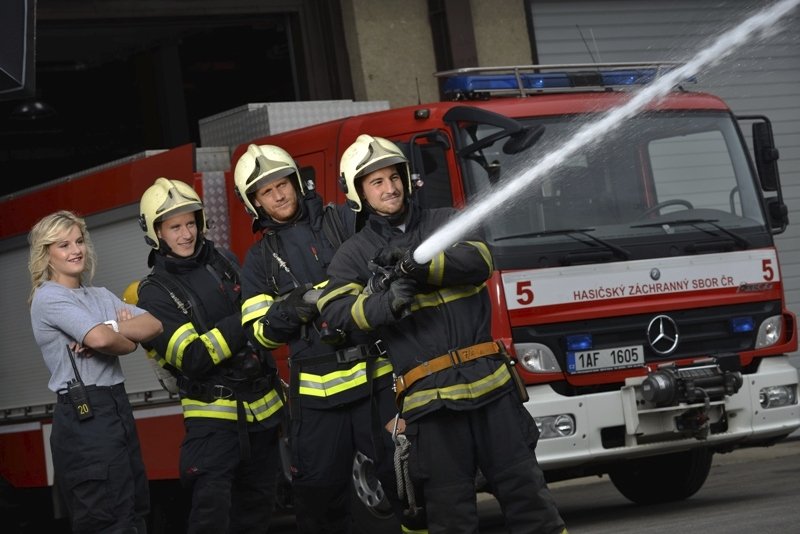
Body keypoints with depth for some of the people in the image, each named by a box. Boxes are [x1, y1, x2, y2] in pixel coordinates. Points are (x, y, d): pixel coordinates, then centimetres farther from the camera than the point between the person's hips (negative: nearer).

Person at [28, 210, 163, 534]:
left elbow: (153, 326, 3)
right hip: (84, 415, -8)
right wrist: (127, 341, 0)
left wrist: (111, 333, -14)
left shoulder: (100, 296, 18)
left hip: (118, 407, 8)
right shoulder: (48, 297, -7)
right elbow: (101, 338, -22)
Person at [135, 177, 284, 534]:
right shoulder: (155, 293, -8)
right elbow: (194, 358, -18)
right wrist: (244, 321, -25)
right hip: (214, 414, -6)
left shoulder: (224, 262, 7)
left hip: (263, 406, 6)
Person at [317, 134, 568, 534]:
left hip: (490, 382, 1)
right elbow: (334, 310, -5)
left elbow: (478, 261, -5)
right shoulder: (354, 255, 9)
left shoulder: (445, 221, 13)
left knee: (523, 486, 4)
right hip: (429, 396, -1)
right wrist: (387, 303, -22)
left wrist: (419, 264, -20)